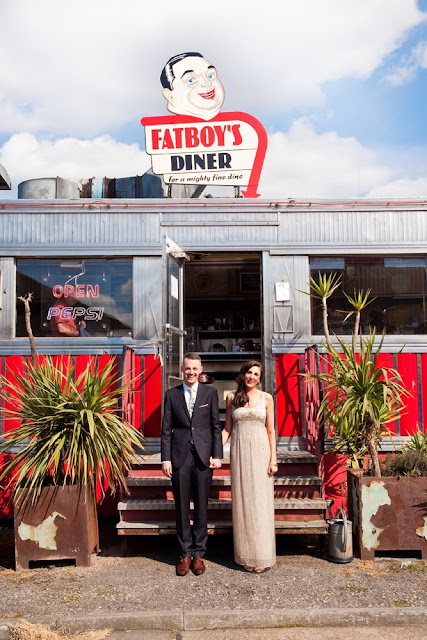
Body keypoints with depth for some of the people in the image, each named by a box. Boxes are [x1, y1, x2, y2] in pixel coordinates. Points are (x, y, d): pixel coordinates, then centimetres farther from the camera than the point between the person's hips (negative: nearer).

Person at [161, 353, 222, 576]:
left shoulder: (210, 393, 4)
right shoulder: (172, 394, 5)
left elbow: (216, 426, 4)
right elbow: (166, 429, 4)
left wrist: (217, 455, -3)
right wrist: (166, 459, -1)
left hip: (203, 455, 0)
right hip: (180, 455, 0)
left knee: (201, 506, 7)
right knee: (182, 506, 6)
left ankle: (198, 554, 19)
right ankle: (185, 554, 19)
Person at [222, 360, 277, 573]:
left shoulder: (266, 398, 4)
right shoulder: (232, 398, 7)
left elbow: (270, 431, 3)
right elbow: (227, 429, 9)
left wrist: (273, 459, -4)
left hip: (260, 451, -1)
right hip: (239, 451, 1)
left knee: (260, 501, 0)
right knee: (242, 501, 5)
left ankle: (262, 556, 11)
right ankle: (246, 555, 15)